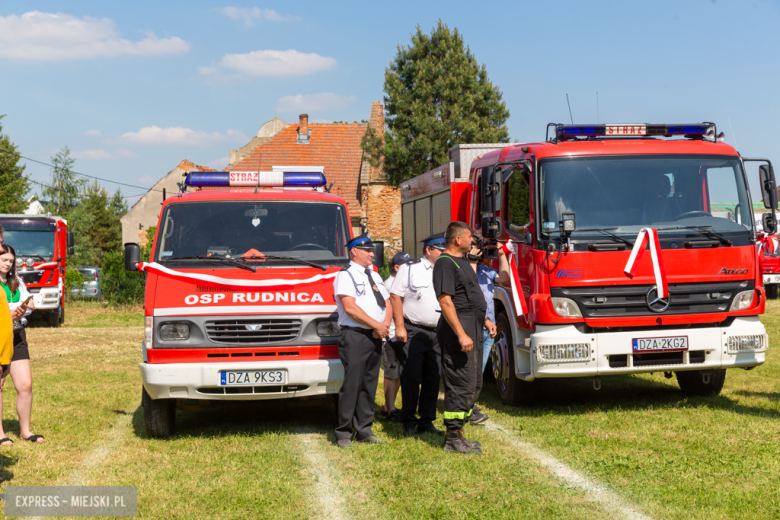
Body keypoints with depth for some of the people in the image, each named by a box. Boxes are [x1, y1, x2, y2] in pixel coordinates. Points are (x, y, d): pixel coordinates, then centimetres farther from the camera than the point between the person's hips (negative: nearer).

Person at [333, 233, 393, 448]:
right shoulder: (345, 275, -4)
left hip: (375, 337, 8)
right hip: (354, 336, -8)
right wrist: (376, 325, -13)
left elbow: (387, 303, 19)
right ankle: (343, 434, -3)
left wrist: (386, 324, -2)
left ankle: (364, 431, 15)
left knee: (370, 384, 9)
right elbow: (350, 307, -14)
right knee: (352, 384, -9)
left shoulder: (374, 276, 20)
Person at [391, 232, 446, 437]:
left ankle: (426, 421, 16)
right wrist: (399, 326, -10)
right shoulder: (410, 269, 0)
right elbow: (396, 296, -3)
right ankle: (409, 423, 8)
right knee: (411, 378, -1)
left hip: (438, 334, 5)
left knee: (433, 379, 7)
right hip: (414, 333, -5)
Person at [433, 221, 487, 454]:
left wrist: (484, 321, 24)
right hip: (458, 327, -11)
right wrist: (461, 334, -27)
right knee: (462, 384, -9)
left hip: (472, 328, 11)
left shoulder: (462, 261, 18)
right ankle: (453, 439, -4)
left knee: (474, 384, 13)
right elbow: (445, 301, -22)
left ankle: (457, 433, 19)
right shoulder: (445, 263, -14)